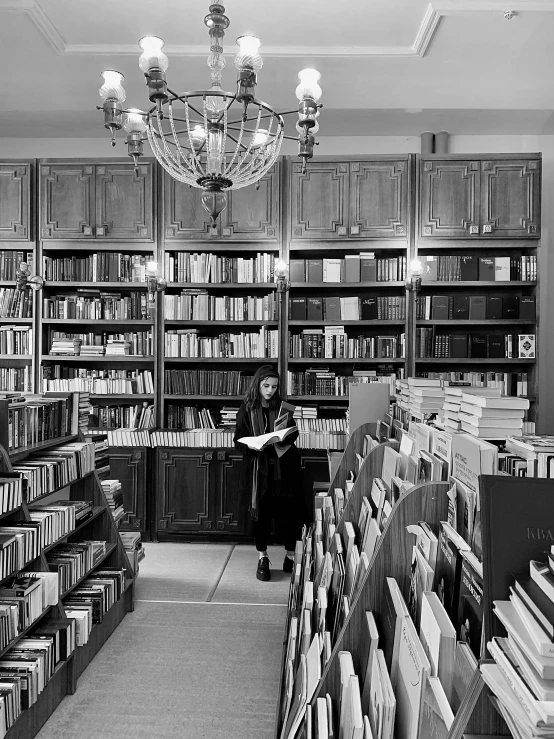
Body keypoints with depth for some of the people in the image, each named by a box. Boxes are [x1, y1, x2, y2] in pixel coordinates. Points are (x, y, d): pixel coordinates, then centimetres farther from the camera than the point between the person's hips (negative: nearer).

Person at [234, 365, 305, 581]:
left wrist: (283, 439, -13)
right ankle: (262, 559, 19)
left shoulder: (282, 407, 6)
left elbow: (293, 434, 9)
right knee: (260, 512, 4)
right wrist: (255, 445, -21)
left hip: (284, 466, 1)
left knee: (289, 511, 1)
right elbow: (239, 441, 0)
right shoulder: (246, 410, 1)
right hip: (258, 468, -1)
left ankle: (291, 556, 17)